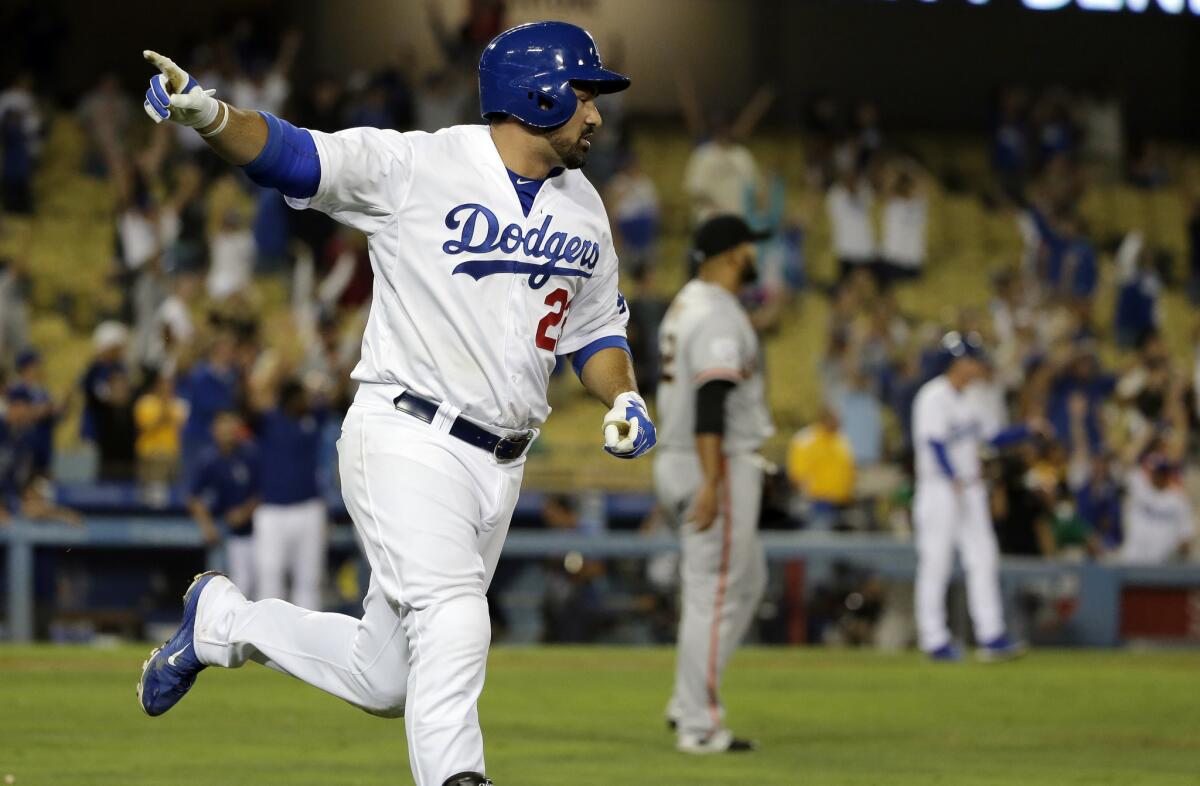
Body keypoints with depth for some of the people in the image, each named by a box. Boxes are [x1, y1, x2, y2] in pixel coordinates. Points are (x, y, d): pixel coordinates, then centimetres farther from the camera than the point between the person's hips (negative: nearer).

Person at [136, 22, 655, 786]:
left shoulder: (584, 209, 11)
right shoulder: (415, 165, -9)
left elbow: (597, 329, 21)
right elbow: (292, 154, -15)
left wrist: (625, 401, 1)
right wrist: (208, 114, -34)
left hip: (499, 466, 7)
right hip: (407, 440, -7)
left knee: (384, 681, 9)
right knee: (452, 618, -26)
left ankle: (223, 618, 31)